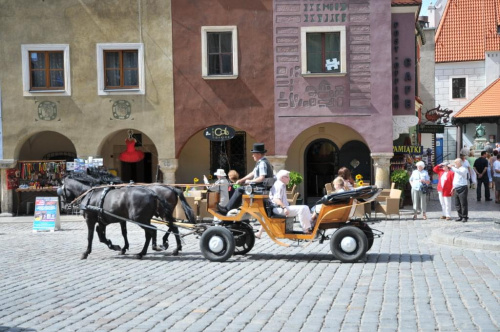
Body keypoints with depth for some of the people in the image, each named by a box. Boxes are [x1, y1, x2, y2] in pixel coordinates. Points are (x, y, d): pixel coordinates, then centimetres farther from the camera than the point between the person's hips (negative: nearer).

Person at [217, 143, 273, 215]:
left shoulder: (263, 163, -18)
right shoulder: (260, 162, 16)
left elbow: (262, 178, -26)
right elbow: (253, 173, 22)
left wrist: (250, 181, -13)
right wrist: (241, 180, 15)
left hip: (261, 187, -11)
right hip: (259, 186, 11)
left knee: (239, 190, -12)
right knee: (240, 188, 14)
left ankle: (227, 209, -5)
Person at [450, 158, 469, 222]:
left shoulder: (463, 169, -7)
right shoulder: (456, 170, 19)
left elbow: (460, 172, -32)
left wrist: (452, 167, -33)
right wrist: (453, 188, 22)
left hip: (462, 188, -9)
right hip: (456, 189, 9)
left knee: (463, 203, -5)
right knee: (457, 204, 9)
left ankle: (465, 217, 1)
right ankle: (460, 217, 17)